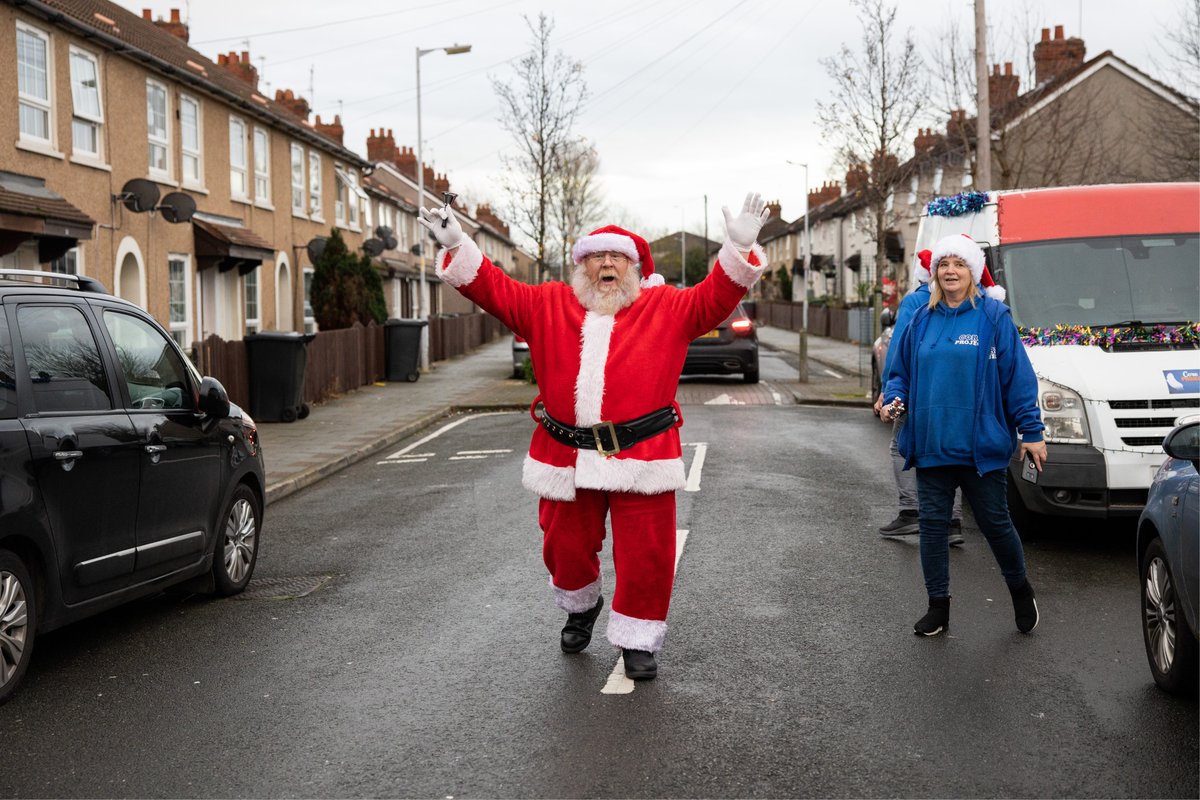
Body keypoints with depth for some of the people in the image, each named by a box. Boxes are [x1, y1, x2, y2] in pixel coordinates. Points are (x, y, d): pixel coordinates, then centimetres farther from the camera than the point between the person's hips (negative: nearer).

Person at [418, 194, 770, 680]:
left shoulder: (666, 308, 8)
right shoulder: (548, 306, 11)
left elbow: (714, 299, -1)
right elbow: (495, 290, 9)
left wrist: (740, 249, -15)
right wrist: (456, 246, -1)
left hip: (641, 457, -2)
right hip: (566, 457, 2)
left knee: (645, 553, 0)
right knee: (566, 548, 14)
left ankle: (638, 639, 19)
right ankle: (580, 608, 45)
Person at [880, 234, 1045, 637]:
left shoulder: (994, 317, -4)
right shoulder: (922, 320, 8)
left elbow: (1018, 376, -4)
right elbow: (902, 372, 17)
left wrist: (1031, 431, -6)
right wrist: (893, 399, -4)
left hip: (981, 446, -4)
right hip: (930, 446, 4)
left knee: (995, 522, 7)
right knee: (932, 524, 7)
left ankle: (1020, 590, 31)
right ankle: (938, 606, 19)